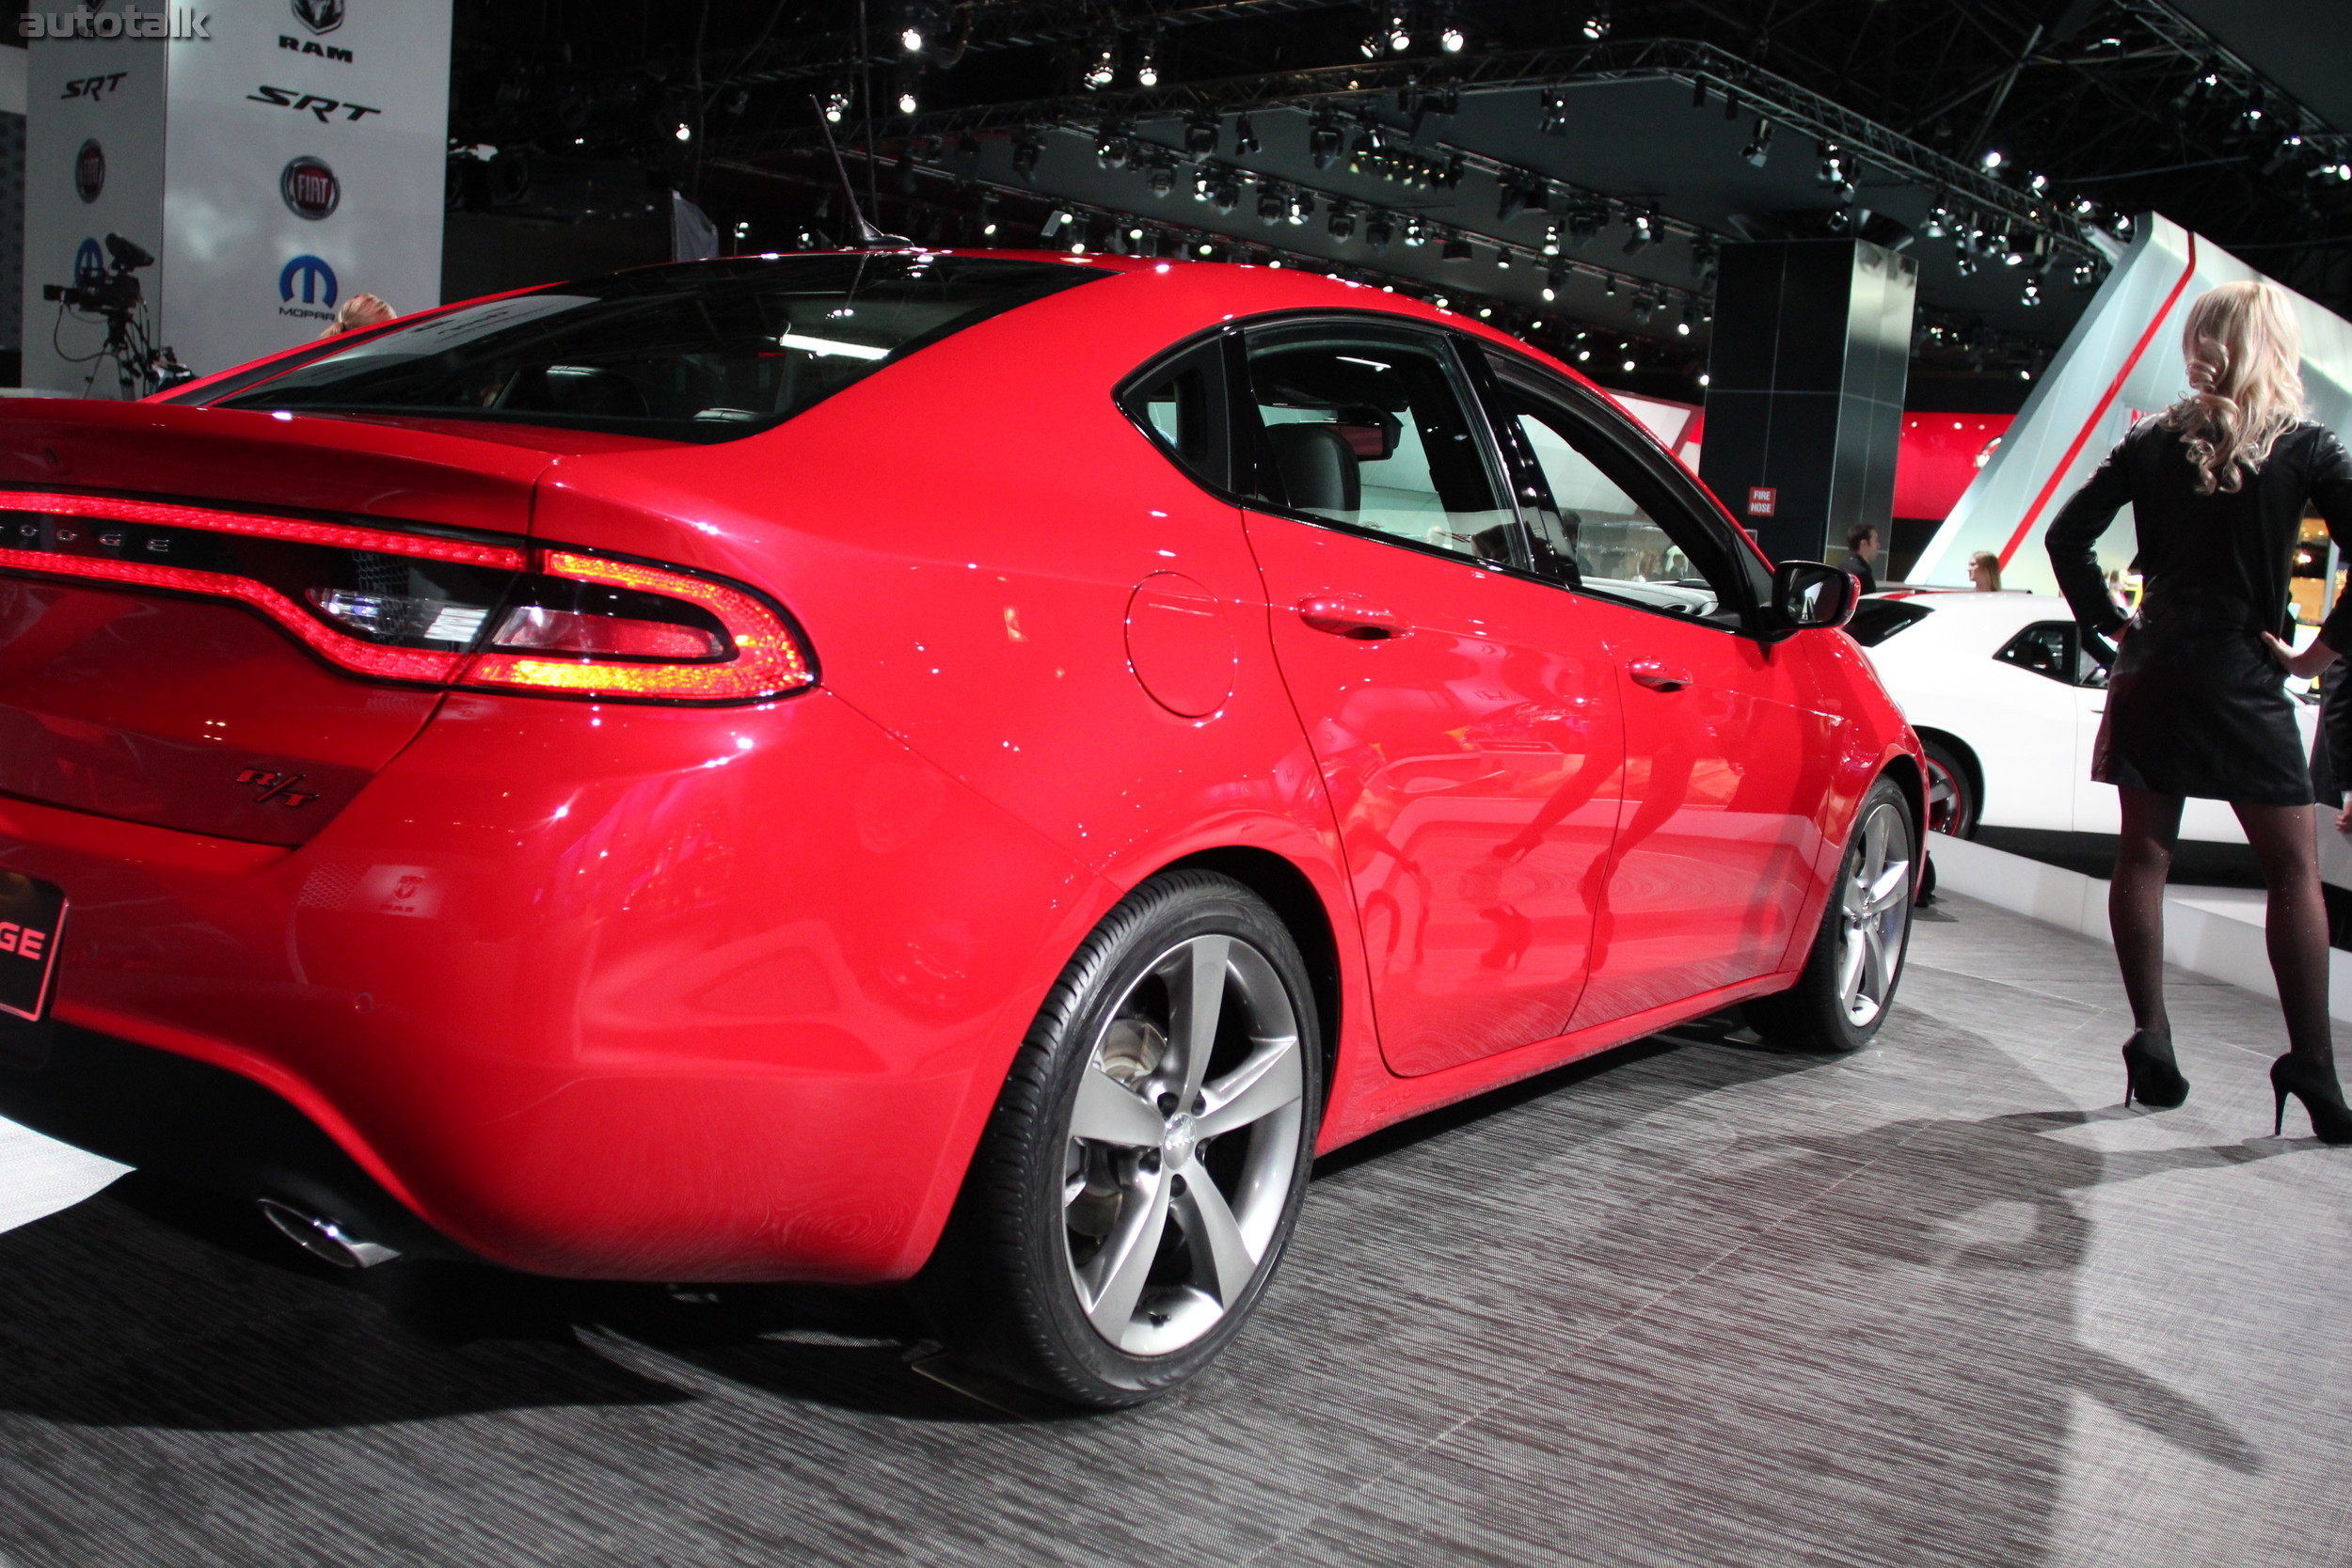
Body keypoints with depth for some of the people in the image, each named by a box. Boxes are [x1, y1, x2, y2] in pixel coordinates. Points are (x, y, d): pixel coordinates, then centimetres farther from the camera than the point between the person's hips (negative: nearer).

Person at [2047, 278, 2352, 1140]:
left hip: (2153, 673, 3)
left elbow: (2067, 535, 1)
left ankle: (2150, 1038, 9)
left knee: (2143, 855, 10)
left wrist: (2113, 624, 8)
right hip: (2244, 680, -3)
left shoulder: (2153, 441, 4)